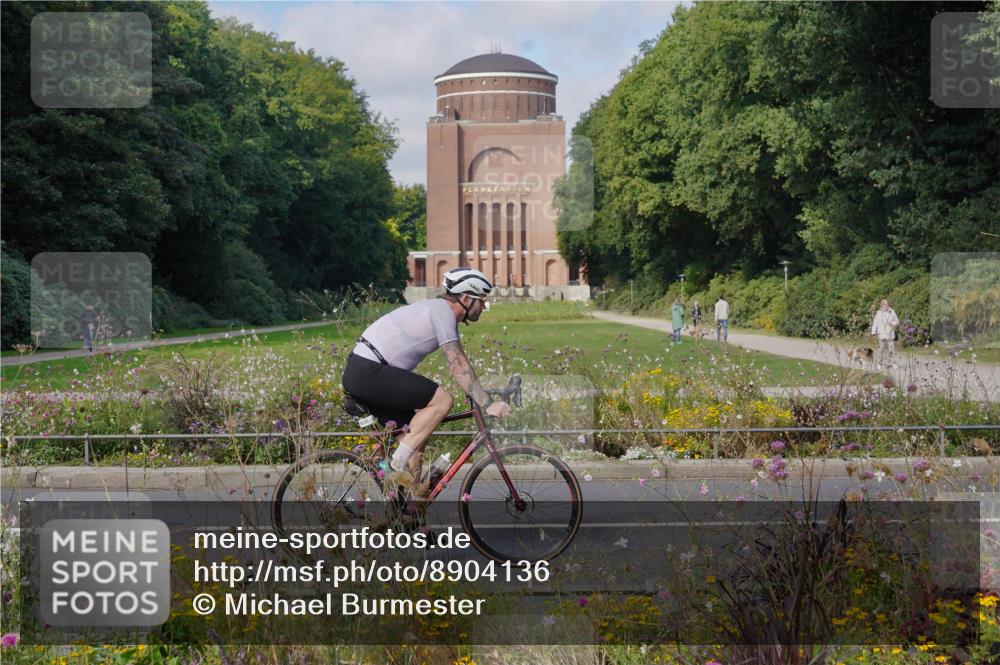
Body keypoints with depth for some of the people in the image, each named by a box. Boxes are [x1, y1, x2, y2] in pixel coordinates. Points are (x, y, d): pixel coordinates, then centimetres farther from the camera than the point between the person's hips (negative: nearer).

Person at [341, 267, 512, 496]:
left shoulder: (437, 309, 20)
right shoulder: (442, 311, -11)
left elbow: (458, 364, 26)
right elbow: (458, 366, -17)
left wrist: (482, 398, 25)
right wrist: (487, 404, -16)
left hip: (359, 374, 10)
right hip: (368, 372, -10)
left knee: (415, 436, 12)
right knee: (443, 399, -16)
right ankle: (399, 464, -11)